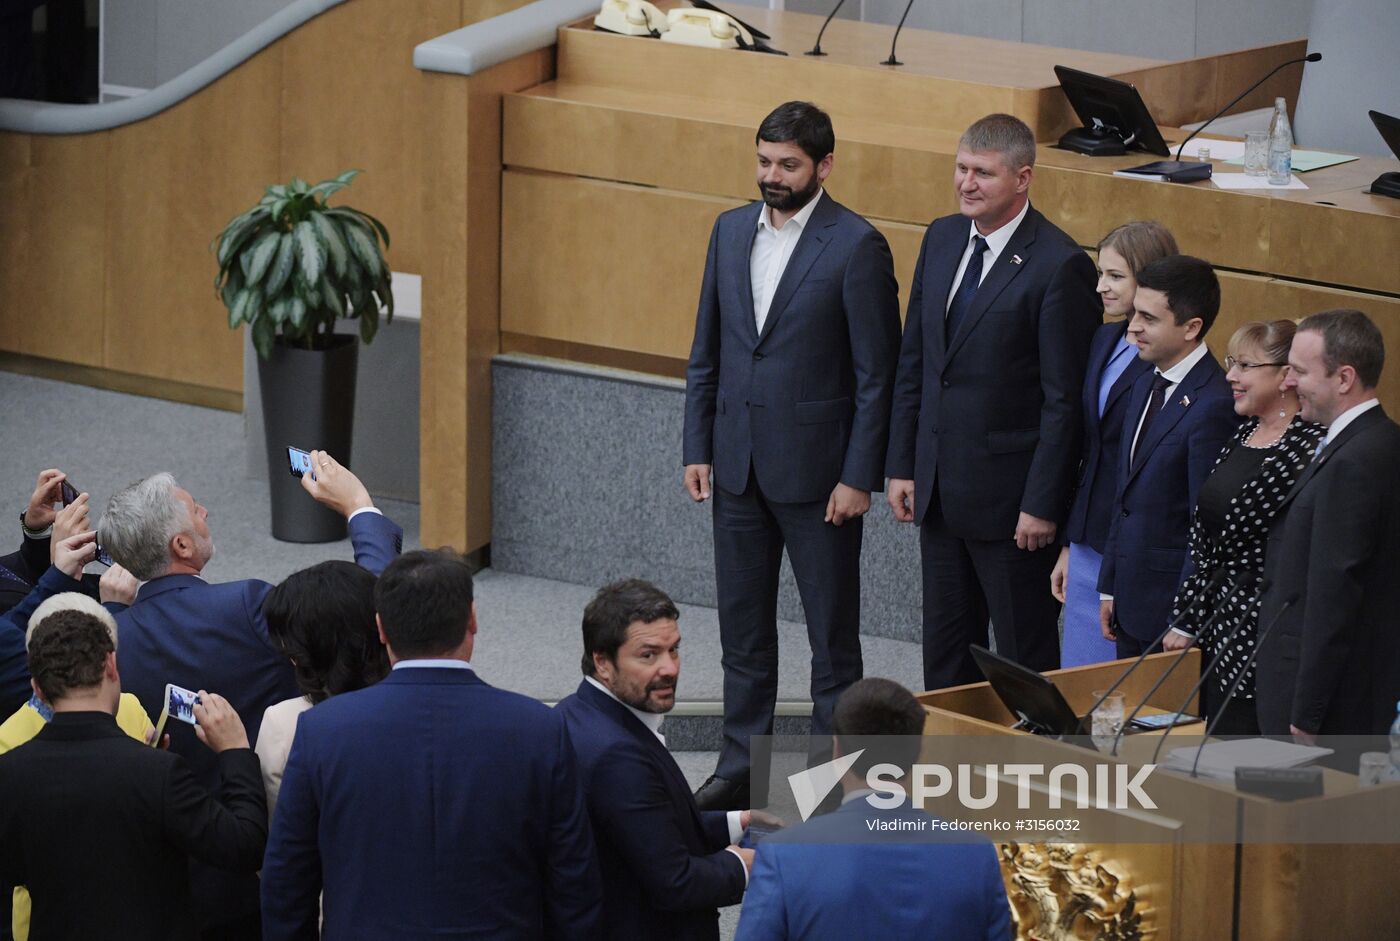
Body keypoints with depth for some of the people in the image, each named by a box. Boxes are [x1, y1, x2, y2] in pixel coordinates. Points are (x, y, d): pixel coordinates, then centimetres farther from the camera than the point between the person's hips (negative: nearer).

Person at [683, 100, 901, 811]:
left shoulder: (856, 247, -11)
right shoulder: (731, 232, 7)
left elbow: (876, 373, -11)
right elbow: (706, 353, 13)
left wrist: (859, 477, -13)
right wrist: (696, 448, 7)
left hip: (816, 469, -6)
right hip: (738, 463, 6)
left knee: (832, 631, 4)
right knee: (742, 623, 13)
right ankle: (741, 762, 24)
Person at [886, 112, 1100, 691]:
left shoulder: (1059, 266, -16)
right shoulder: (942, 238, 7)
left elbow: (1064, 399, -15)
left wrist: (1043, 505, -16)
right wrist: (902, 465, 10)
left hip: (1010, 492, -7)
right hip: (939, 486, 7)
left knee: (1024, 655, 3)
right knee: (945, 649, 15)